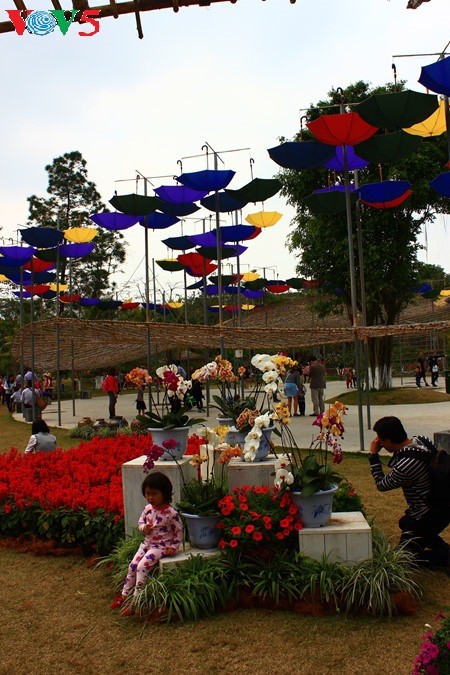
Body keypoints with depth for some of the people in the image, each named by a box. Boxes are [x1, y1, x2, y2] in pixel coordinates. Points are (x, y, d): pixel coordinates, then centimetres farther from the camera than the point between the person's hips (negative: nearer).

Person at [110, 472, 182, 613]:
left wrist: (174, 546, -15)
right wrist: (143, 528, -10)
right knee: (132, 565, 1)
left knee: (142, 566, -19)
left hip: (162, 546, -7)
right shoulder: (148, 509, -2)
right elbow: (140, 522, 12)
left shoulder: (171, 513, -20)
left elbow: (179, 531, -10)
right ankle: (124, 595, 18)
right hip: (147, 543, 7)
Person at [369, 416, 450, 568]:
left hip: (430, 515, -8)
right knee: (405, 523, 33)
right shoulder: (422, 440, -9)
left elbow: (381, 485, -12)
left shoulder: (404, 466, -32)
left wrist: (373, 455, -9)